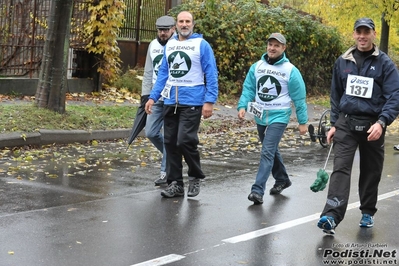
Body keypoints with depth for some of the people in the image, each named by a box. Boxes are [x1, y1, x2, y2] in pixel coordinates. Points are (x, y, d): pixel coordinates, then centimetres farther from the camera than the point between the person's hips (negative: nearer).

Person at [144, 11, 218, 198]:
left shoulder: (201, 45, -3)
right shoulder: (169, 45, 13)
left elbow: (211, 75, -6)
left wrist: (209, 100, -14)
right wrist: (153, 97, 11)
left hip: (192, 102, -6)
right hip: (170, 102, 6)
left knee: (185, 140, -13)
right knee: (170, 143, 5)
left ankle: (195, 176, 10)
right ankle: (175, 183, 15)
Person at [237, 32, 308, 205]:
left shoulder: (290, 71, -8)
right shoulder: (257, 67, 3)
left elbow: (299, 98, -4)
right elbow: (248, 88, 5)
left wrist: (302, 122, -3)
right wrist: (242, 106, -12)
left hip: (278, 117, -5)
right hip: (260, 116, 5)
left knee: (267, 152, -16)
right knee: (271, 151, 20)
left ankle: (257, 190, -18)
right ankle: (282, 180, 40)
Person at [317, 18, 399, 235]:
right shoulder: (343, 62, 7)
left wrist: (381, 122, -23)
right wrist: (334, 123, 11)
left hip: (372, 126, -1)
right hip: (346, 123, 1)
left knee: (371, 172, 11)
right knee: (340, 168, -12)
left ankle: (367, 212, 29)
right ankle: (331, 216, -21)